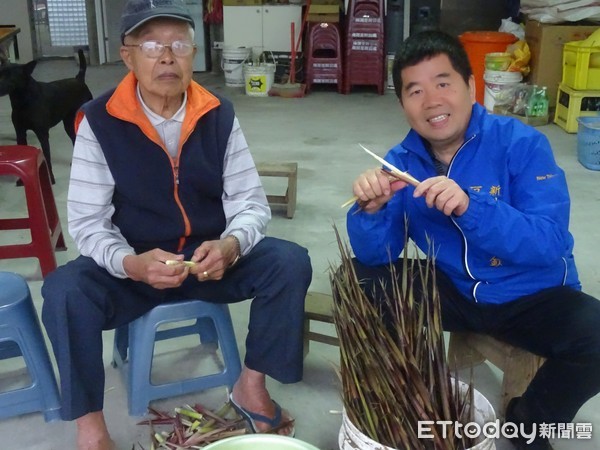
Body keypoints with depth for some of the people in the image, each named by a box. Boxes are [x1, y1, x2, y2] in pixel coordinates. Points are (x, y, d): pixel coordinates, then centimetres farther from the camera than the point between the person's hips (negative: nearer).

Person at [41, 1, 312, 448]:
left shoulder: (219, 115, -4)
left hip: (211, 260, 2)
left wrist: (230, 247, -27)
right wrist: (132, 264, -32)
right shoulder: (99, 121, -11)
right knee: (64, 290, -29)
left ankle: (252, 385, -1)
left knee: (290, 262, -20)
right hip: (133, 267, -2)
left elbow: (251, 203, -4)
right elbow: (87, 222, -12)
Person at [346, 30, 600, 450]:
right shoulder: (402, 161, -5)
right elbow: (375, 254, -8)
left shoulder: (522, 144, -18)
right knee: (360, 278, -12)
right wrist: (370, 210, -30)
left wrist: (471, 207, -41)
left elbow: (551, 243, -27)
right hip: (454, 291, 3)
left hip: (533, 296, -3)